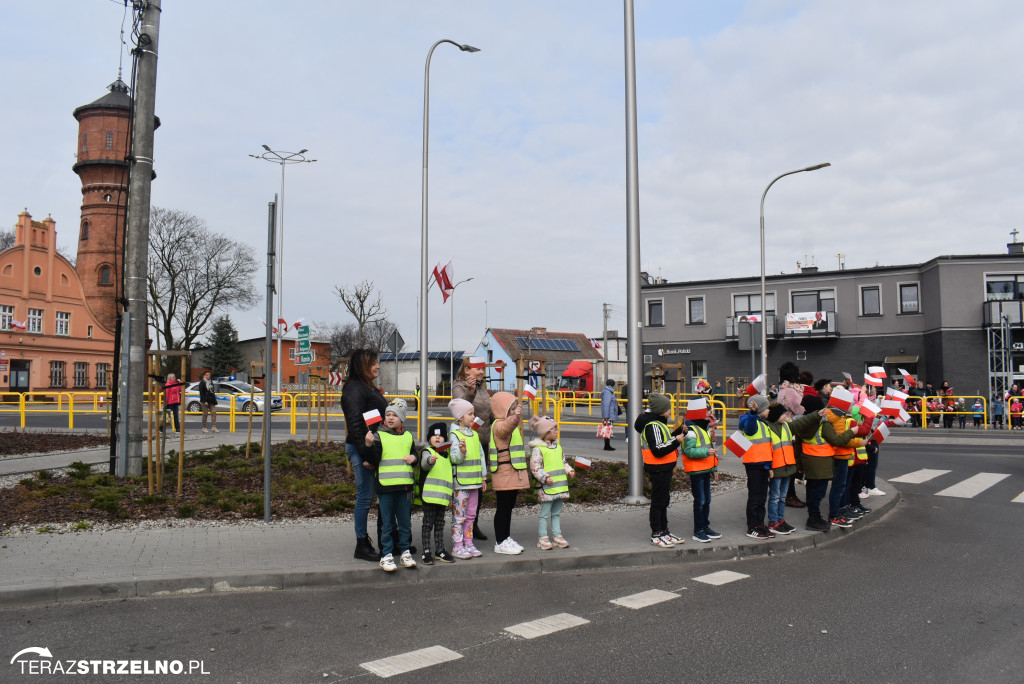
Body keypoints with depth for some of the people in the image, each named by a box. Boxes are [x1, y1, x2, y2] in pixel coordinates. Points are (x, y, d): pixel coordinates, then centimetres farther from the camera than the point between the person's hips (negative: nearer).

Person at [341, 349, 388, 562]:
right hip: (361, 450, -10)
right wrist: (365, 454, -21)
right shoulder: (354, 390, -13)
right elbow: (355, 425, -19)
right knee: (365, 497, -3)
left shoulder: (369, 388, 18)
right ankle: (362, 546, 7)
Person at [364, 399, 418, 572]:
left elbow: (415, 453, 21)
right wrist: (369, 445, -23)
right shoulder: (379, 435, -1)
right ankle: (387, 555, 10)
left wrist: (414, 458, -1)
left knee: (405, 522, 11)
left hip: (405, 486, 4)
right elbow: (373, 460, -8)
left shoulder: (408, 436, 11)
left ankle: (405, 552, 22)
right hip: (385, 486, -3)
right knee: (387, 524, 2)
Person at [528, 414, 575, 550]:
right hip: (546, 487, -7)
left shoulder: (557, 446, 14)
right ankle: (542, 538, 7)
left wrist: (569, 470, 7)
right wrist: (545, 477, -23)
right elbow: (535, 468, -13)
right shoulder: (538, 449, -11)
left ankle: (557, 535, 23)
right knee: (545, 513, -1)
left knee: (556, 513, 14)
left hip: (560, 485, 7)